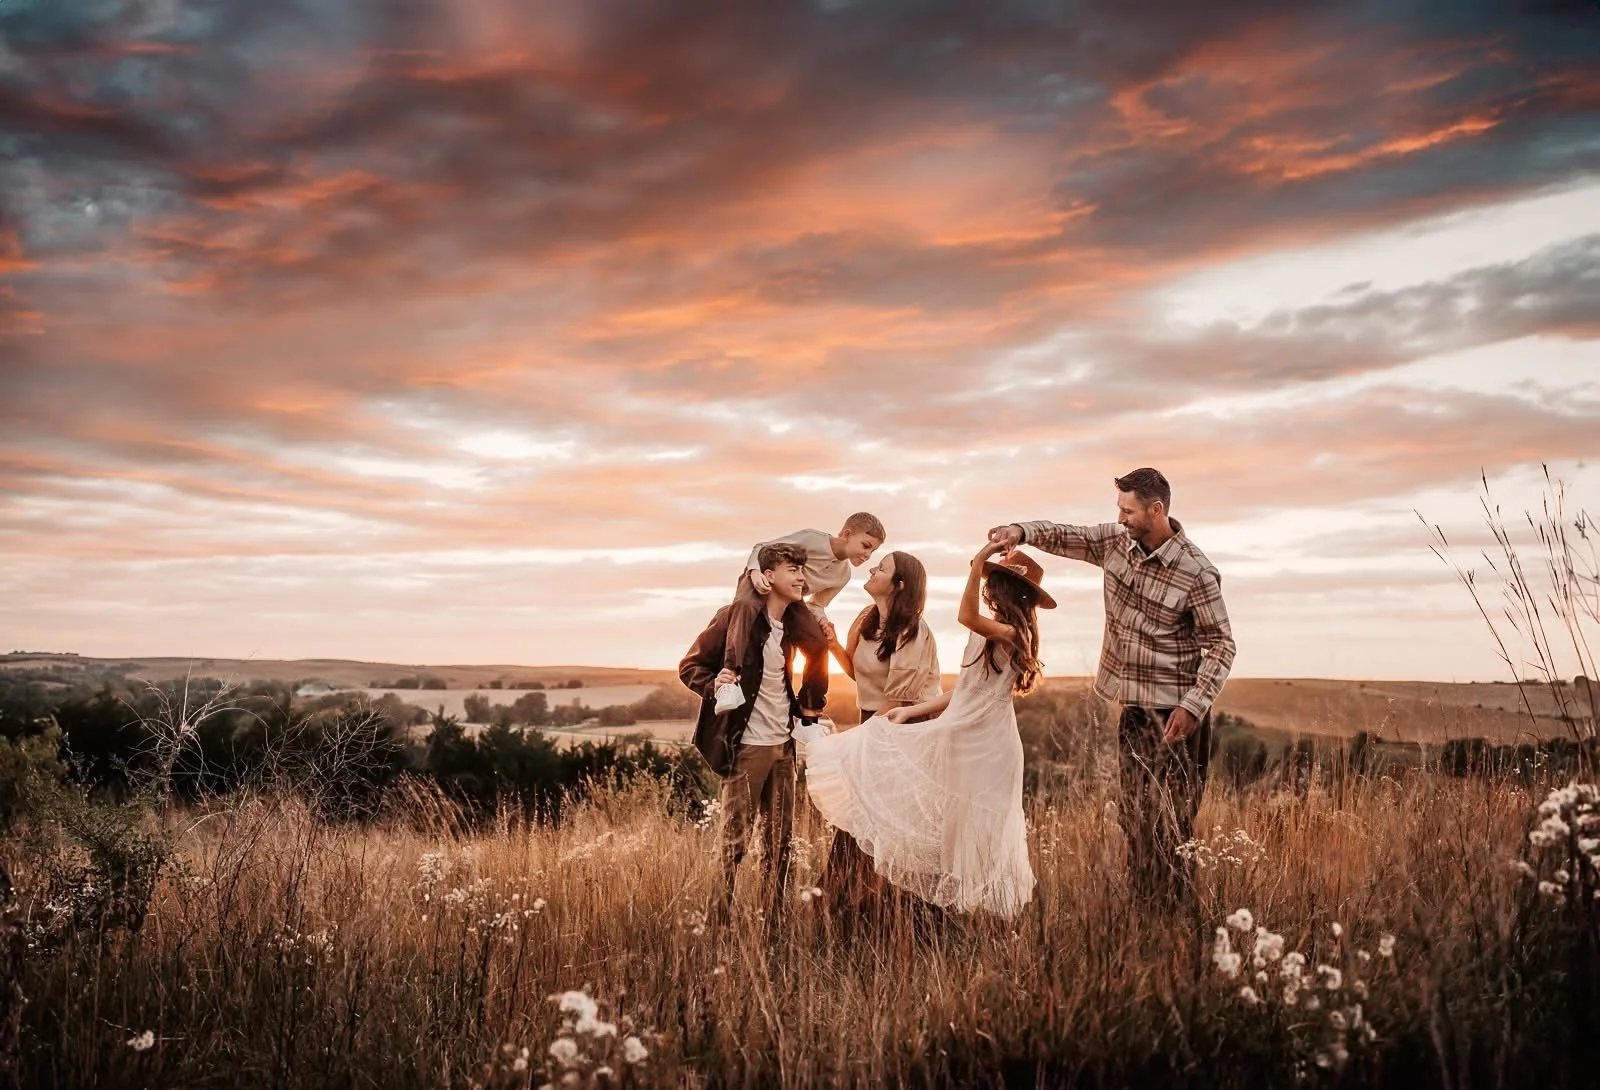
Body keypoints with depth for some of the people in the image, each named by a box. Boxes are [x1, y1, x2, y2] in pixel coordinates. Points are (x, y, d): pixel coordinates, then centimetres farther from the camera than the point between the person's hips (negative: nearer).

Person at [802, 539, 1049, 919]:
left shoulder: (1011, 632, -16)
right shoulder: (992, 633, 12)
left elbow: (966, 617, -37)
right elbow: (960, 692, 13)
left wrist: (978, 563, -38)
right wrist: (911, 711, 11)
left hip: (984, 743, -9)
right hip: (960, 734, 9)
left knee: (974, 829, 3)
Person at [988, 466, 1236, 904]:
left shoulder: (1196, 573, -17)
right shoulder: (1116, 540, 0)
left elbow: (1221, 645, -13)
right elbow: (1065, 536, 13)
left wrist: (1193, 706, -21)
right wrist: (1022, 531, -7)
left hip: (1172, 712, -7)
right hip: (1132, 705, 7)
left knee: (1168, 822, -4)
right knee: (1133, 816, 14)